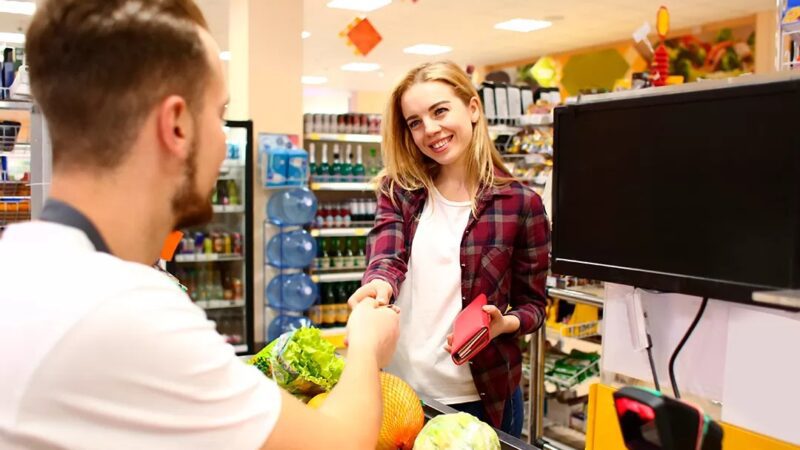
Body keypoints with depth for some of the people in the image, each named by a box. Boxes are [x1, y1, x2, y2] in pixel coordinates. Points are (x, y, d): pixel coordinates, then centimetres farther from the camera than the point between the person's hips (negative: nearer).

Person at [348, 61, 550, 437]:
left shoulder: (521, 203, -6)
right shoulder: (399, 190, 2)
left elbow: (532, 304, 0)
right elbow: (386, 254, -15)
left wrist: (505, 323, -21)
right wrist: (379, 285, -37)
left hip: (482, 396, -2)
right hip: (397, 388, 2)